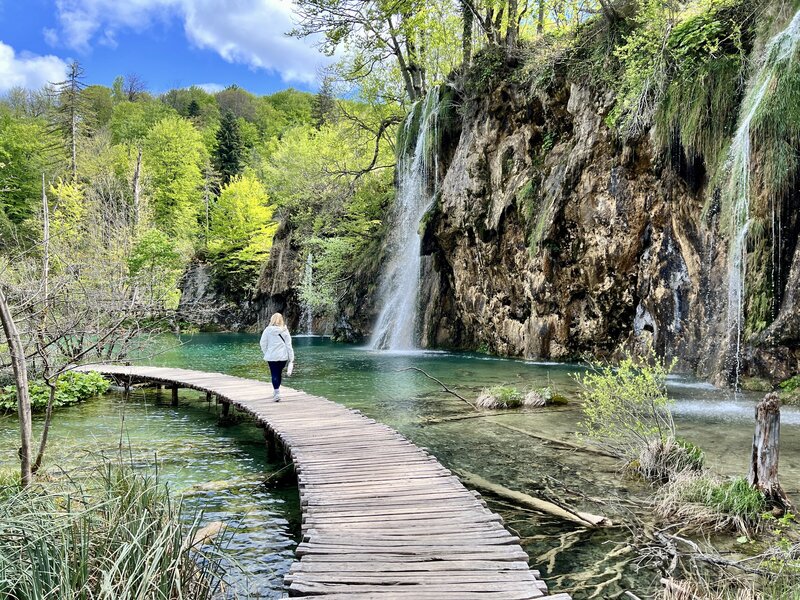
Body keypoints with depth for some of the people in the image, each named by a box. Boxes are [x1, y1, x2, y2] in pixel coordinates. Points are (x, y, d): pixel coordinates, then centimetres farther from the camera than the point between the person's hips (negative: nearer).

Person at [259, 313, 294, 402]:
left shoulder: (268, 330, -4)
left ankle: (277, 393, -9)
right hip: (283, 356, 2)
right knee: (279, 373, 17)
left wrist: (266, 353, 13)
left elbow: (263, 343, -1)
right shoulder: (285, 331, -2)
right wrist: (291, 358, 4)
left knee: (274, 374, 2)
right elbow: (288, 345, 0)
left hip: (271, 356, -2)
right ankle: (276, 391, 30)